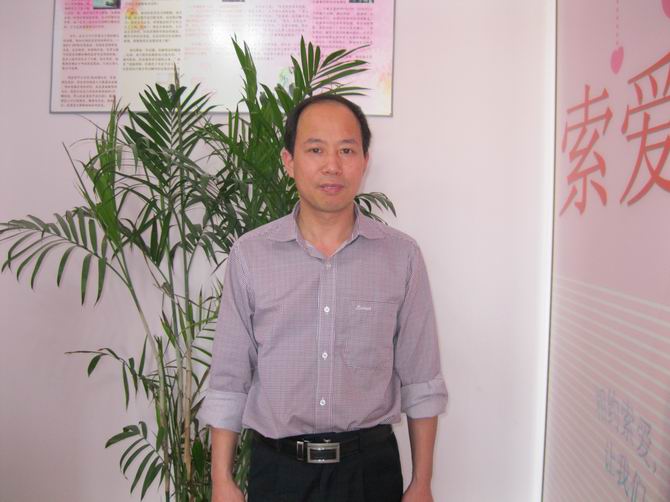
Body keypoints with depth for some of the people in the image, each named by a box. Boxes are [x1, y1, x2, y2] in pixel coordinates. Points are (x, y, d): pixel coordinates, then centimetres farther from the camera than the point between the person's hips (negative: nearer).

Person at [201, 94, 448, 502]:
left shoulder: (402, 255, -6)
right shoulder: (249, 254, -6)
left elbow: (421, 382, -1)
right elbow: (229, 381, 0)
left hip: (370, 467, 0)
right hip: (277, 468, 0)